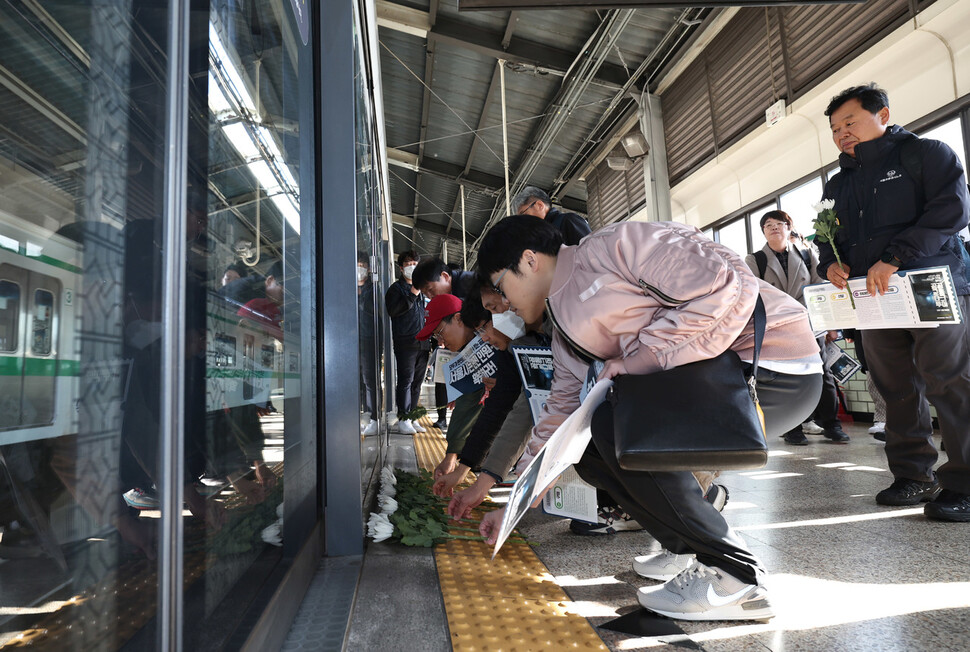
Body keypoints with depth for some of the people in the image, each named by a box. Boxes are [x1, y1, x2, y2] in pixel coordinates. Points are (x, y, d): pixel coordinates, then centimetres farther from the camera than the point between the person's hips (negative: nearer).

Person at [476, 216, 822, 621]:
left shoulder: (614, 245, -14)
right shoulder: (567, 335, 12)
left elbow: (727, 286, -23)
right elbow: (561, 415, 16)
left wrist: (638, 360, -18)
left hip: (775, 364, -8)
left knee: (617, 427, -24)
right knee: (590, 448, 0)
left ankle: (734, 577, -7)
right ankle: (691, 548, 13)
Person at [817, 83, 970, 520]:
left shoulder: (925, 153, 3)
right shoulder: (838, 185, 20)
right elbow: (828, 237, 20)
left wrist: (894, 259, -21)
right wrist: (830, 264, -5)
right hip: (872, 300, 6)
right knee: (896, 390, 7)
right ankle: (914, 476, 16)